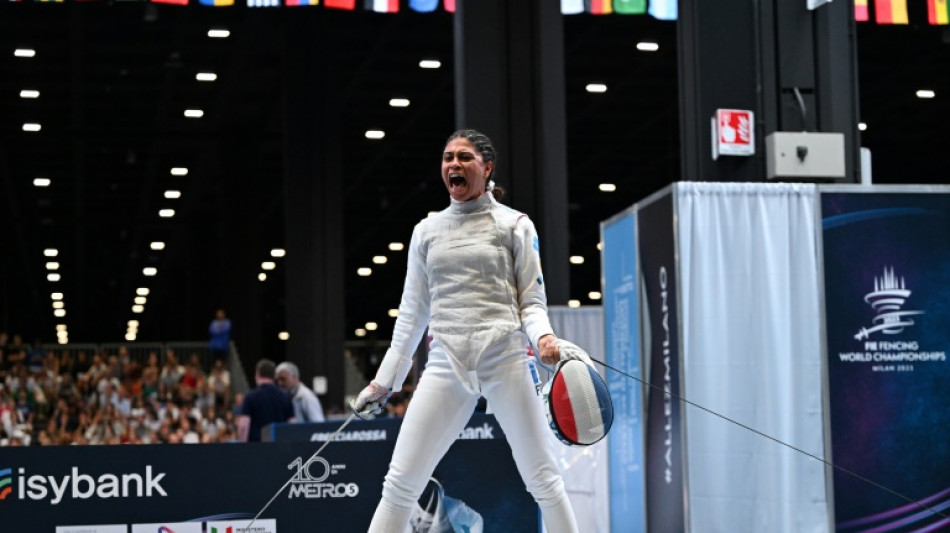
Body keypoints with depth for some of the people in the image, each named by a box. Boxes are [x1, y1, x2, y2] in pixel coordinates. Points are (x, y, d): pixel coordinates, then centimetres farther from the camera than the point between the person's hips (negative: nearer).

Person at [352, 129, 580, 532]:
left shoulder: (514, 224, 5)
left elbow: (531, 301, 4)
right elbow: (412, 313, 18)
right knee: (400, 482, -3)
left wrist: (544, 337, -18)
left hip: (506, 360, -2)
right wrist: (385, 379, 18)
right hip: (446, 365, 2)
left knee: (543, 479, -2)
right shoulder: (427, 230, 14)